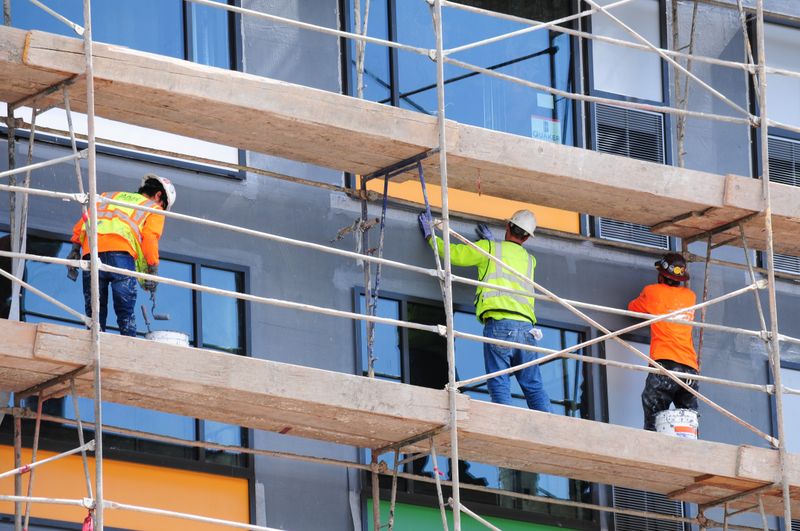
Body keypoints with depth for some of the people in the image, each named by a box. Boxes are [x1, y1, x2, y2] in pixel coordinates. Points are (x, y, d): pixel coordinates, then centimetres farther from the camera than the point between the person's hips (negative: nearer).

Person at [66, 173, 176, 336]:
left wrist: (75, 250, 18)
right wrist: (152, 272, 1)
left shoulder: (109, 196, 35)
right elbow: (150, 239, 3)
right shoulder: (154, 209, 21)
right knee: (126, 312, -2)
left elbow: (83, 221, 22)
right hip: (120, 251, -4)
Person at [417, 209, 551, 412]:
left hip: (499, 322, -4)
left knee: (499, 383, -7)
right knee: (534, 386, 4)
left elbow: (455, 254, 12)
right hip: (526, 326, 4)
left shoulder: (490, 248, 10)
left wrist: (430, 236, 28)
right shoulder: (529, 260, 24)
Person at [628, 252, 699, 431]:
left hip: (665, 363, -5)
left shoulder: (653, 292, 8)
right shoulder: (690, 296, 19)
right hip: (690, 368, 5)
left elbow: (632, 307, 26)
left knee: (653, 421, -8)